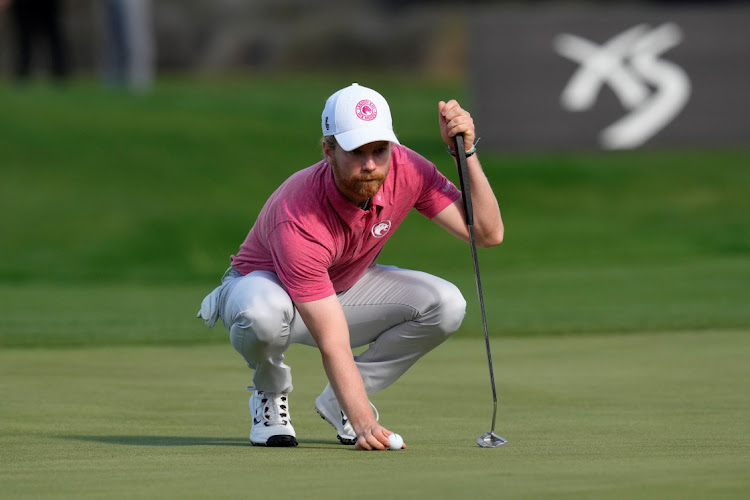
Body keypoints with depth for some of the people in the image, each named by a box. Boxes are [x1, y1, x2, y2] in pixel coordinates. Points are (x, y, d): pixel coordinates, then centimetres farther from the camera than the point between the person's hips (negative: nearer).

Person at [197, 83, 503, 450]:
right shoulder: (298, 221, -40)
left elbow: (488, 233, -23)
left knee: (446, 304, -21)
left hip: (345, 287, 6)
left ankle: (338, 401, -1)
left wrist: (466, 152, -34)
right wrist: (364, 423, -51)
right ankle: (270, 393, -6)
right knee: (263, 312, -43)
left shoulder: (406, 169, -24)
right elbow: (333, 345, -41)